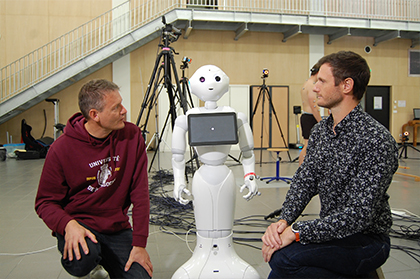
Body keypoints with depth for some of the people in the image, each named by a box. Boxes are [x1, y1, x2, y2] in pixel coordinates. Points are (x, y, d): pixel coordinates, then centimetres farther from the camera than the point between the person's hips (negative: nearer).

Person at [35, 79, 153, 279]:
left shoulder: (131, 136, -7)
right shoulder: (62, 149, -13)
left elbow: (140, 193, -7)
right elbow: (45, 202, -5)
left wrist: (139, 243, -11)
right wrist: (68, 224, -27)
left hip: (117, 228, 3)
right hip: (79, 223, -2)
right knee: (82, 259, -33)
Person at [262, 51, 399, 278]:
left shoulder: (377, 140, -22)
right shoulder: (320, 131, 4)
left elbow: (359, 215, -26)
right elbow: (303, 182, 2)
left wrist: (296, 232, -28)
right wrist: (284, 221, -15)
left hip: (367, 240, -7)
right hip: (331, 230, 7)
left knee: (284, 258, -26)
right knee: (274, 249, -14)